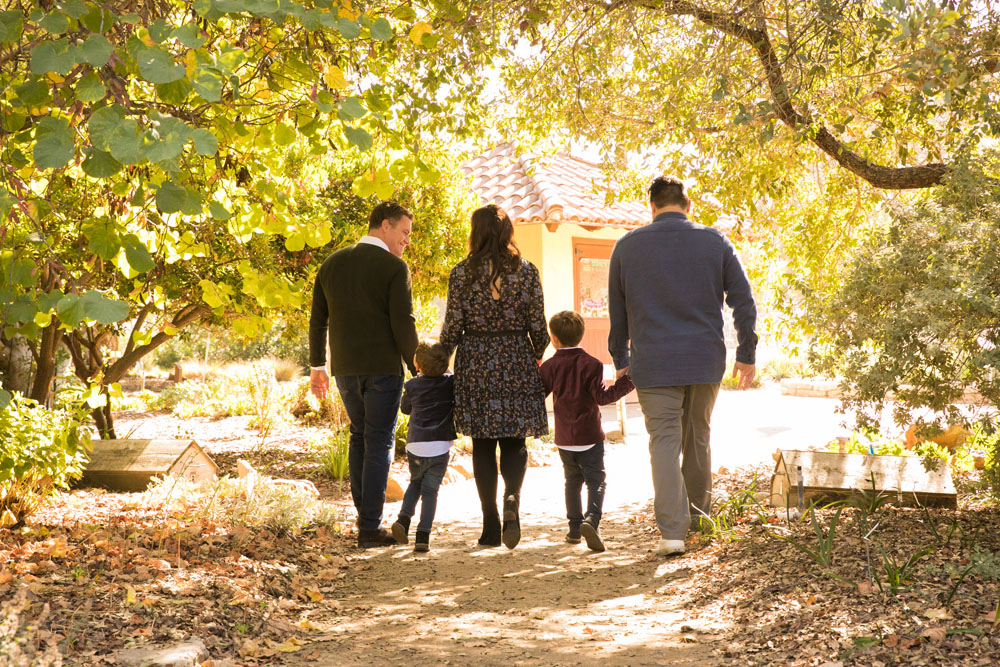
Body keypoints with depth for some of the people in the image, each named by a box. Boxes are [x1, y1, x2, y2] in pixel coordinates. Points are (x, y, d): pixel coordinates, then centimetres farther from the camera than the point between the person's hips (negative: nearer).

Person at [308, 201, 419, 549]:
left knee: (360, 433, 22)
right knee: (379, 444, 3)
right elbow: (403, 325, -14)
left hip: (344, 367, 5)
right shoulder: (394, 268, -10)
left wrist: (317, 367, 18)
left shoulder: (333, 263, 8)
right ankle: (370, 527, 4)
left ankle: (363, 512, 22)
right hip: (383, 369, -5)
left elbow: (318, 320, 11)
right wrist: (416, 369, -4)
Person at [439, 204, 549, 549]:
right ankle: (512, 497, -18)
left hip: (476, 363, 0)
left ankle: (491, 525, 8)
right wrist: (538, 357, 19)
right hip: (516, 364, 0)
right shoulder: (526, 271, -2)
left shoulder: (462, 272, -3)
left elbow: (452, 327, -2)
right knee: (514, 440, 11)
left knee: (483, 444, 8)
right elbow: (537, 326, 0)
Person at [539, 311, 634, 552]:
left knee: (573, 481, 16)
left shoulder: (550, 366, 0)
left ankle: (575, 528, 18)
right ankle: (592, 519, -25)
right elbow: (602, 396, -13)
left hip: (564, 439, 3)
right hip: (590, 437, -3)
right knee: (596, 481, -3)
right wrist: (626, 382, -7)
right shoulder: (591, 364, -8)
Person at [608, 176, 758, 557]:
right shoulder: (714, 242, 3)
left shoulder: (627, 246, 2)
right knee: (698, 437, 18)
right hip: (706, 361, 2)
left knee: (664, 442, -1)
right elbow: (743, 301, 3)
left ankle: (673, 530, -11)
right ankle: (698, 513, 30)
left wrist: (621, 360, 19)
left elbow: (617, 311, 8)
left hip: (654, 364, -2)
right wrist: (746, 354, 11)